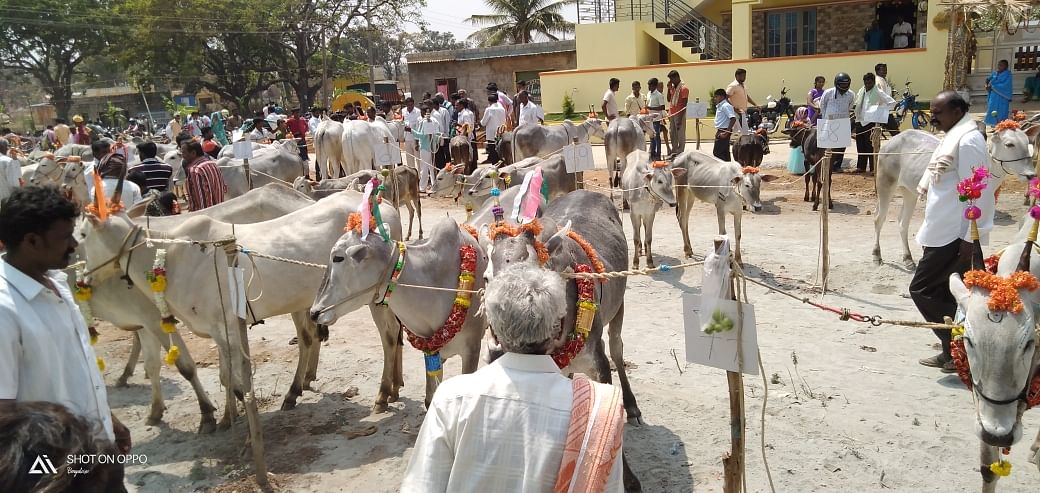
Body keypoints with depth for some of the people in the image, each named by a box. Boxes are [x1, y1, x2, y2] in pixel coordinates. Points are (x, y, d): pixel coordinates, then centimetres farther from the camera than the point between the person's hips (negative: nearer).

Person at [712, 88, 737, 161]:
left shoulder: (726, 106, -14)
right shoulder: (719, 106, 16)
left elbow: (733, 119, -23)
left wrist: (726, 132, -26)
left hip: (724, 131, -10)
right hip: (720, 131, 10)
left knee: (717, 152, -12)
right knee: (725, 153, 13)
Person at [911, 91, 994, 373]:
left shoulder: (968, 140, -16)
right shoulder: (954, 136, 14)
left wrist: (970, 239, -21)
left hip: (953, 235, -10)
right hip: (945, 233, 10)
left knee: (922, 289, -4)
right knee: (944, 293, 14)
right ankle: (953, 352, 23)